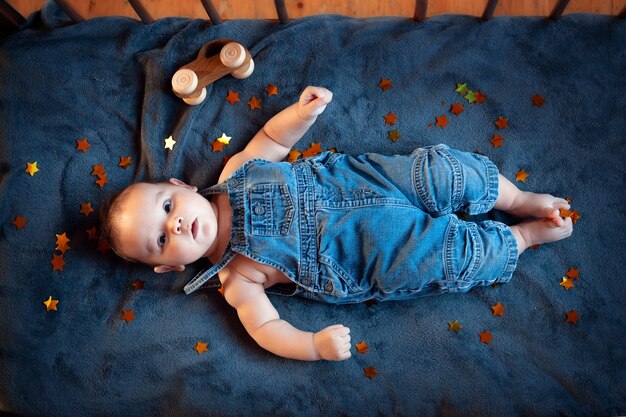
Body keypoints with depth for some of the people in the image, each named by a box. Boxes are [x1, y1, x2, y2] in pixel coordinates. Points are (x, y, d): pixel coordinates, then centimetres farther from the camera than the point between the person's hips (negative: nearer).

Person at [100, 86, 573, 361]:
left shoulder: (234, 173, 0)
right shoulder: (235, 278, -10)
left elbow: (270, 138, 13)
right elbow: (265, 326, -14)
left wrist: (302, 112, -4)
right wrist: (315, 345, -31)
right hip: (373, 250, -3)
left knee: (443, 170, -11)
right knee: (454, 256, -16)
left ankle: (523, 199, 16)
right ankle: (525, 236, 14)